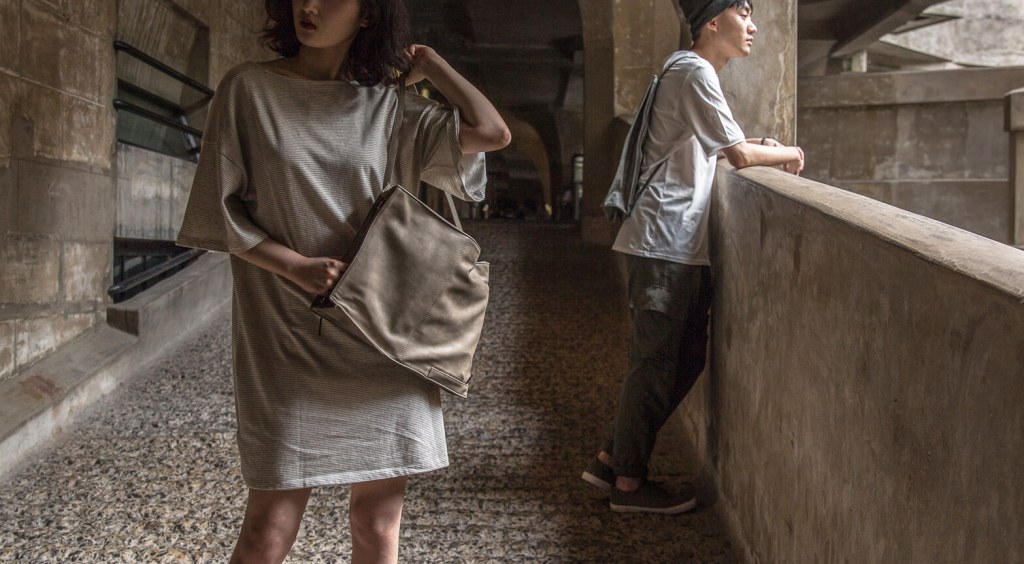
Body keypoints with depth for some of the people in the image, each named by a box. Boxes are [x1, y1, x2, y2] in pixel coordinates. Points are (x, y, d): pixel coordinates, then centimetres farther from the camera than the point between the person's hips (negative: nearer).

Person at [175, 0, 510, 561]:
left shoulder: (388, 106, 6)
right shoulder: (249, 88, 2)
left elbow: (492, 132, -3)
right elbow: (220, 209, 1)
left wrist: (425, 60, 6)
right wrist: (296, 266, -12)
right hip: (286, 338, -2)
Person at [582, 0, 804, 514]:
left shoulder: (691, 71, 19)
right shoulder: (694, 72, -12)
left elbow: (714, 146, 28)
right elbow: (738, 155, -14)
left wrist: (759, 146, 14)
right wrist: (787, 154, 3)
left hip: (682, 244, 10)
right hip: (663, 242, -10)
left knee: (686, 357, 12)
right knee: (656, 362, -3)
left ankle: (612, 458, 20)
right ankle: (629, 482, 9)